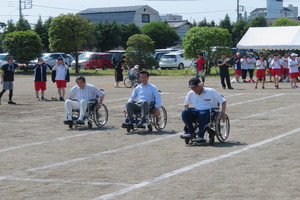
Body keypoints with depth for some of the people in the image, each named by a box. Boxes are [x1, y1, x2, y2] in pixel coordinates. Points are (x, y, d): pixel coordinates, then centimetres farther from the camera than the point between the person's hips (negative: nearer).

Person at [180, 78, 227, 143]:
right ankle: (191, 132, -24)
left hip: (211, 111, -4)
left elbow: (223, 101, -2)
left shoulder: (210, 91, -3)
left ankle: (201, 136, -37)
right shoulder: (190, 94, 9)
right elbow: (186, 105, 26)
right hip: (197, 111, 4)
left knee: (203, 114, -41)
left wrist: (222, 113, -16)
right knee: (185, 112, -25)